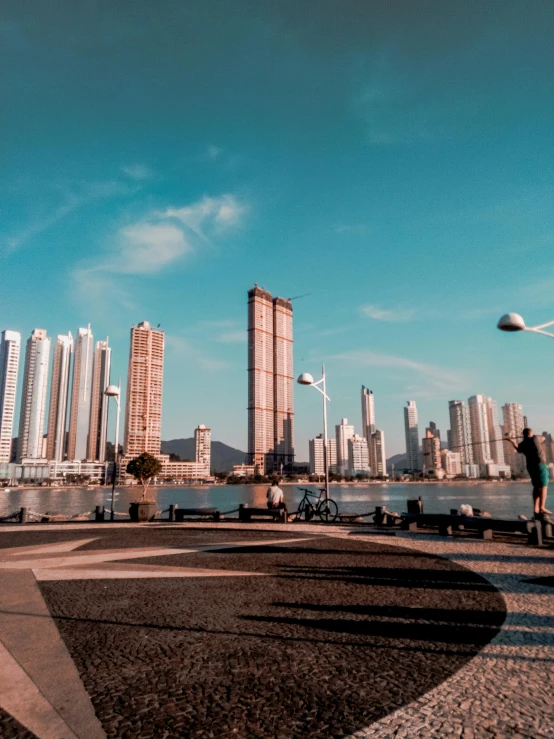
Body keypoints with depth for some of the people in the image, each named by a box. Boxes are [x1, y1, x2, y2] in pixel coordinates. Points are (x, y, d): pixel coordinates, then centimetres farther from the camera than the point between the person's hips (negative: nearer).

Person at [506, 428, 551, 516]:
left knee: (536, 487, 11)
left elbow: (518, 449, 32)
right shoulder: (535, 438, -2)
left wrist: (511, 441, 45)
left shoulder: (522, 444, 9)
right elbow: (543, 438, 20)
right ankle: (542, 507, -21)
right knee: (543, 486, -8)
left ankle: (536, 509, 6)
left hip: (530, 467, 5)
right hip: (540, 464, -5)